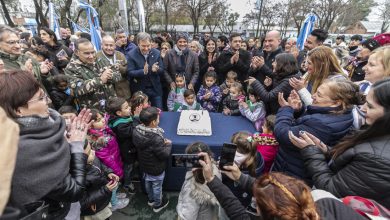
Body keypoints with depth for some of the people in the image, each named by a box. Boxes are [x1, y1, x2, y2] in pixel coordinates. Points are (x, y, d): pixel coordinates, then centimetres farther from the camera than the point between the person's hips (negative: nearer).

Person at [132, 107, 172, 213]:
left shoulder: (136, 131, -16)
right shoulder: (156, 138, -39)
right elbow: (164, 155, -28)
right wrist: (168, 144, -11)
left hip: (144, 165, 7)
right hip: (156, 169, -6)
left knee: (148, 183, 29)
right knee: (157, 187, 20)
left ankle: (151, 199, 55)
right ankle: (157, 205, 44)